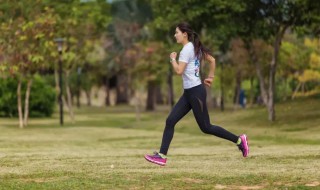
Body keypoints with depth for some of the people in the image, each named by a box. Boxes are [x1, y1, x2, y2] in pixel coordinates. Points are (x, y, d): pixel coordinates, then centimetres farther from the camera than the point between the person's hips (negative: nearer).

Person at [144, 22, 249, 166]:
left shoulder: (187, 49, -15)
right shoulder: (195, 47, 14)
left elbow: (179, 71, -21)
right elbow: (212, 60, 21)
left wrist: (173, 59, -5)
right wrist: (210, 77, 22)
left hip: (195, 92, -10)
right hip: (189, 92, 10)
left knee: (206, 127, -3)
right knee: (170, 121, 2)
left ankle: (239, 140, 6)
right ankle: (162, 155, -1)